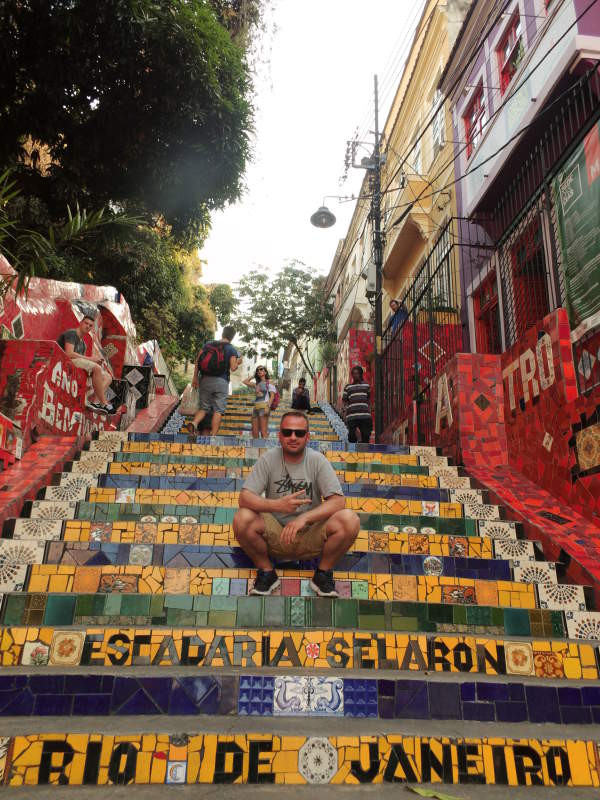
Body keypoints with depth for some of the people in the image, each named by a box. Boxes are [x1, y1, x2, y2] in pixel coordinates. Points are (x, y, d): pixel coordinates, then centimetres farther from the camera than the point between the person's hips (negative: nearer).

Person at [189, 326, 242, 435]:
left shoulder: (208, 344, 12)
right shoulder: (232, 349, 2)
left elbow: (197, 361, 5)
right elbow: (233, 368, -8)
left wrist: (195, 377, 10)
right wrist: (238, 362, 13)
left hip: (205, 380, 3)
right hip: (221, 381, -3)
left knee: (204, 408, 12)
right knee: (218, 410, 2)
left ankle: (194, 423, -15)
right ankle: (213, 436, -5)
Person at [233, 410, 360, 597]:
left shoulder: (317, 460, -5)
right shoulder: (269, 459, -5)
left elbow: (338, 501, -14)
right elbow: (244, 497, -14)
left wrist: (304, 518, -30)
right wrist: (277, 505, -33)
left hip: (311, 535, 0)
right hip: (275, 535, 0)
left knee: (350, 520, -26)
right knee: (242, 519, -28)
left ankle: (323, 573, 1)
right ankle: (266, 572, -1)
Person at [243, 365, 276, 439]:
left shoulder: (269, 383, 6)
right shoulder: (257, 384, 23)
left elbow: (272, 396, -5)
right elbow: (245, 382, 29)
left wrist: (268, 407, -17)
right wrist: (253, 376, 26)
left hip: (264, 407, -6)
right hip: (256, 407, 6)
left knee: (263, 431, -14)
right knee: (254, 432, 1)